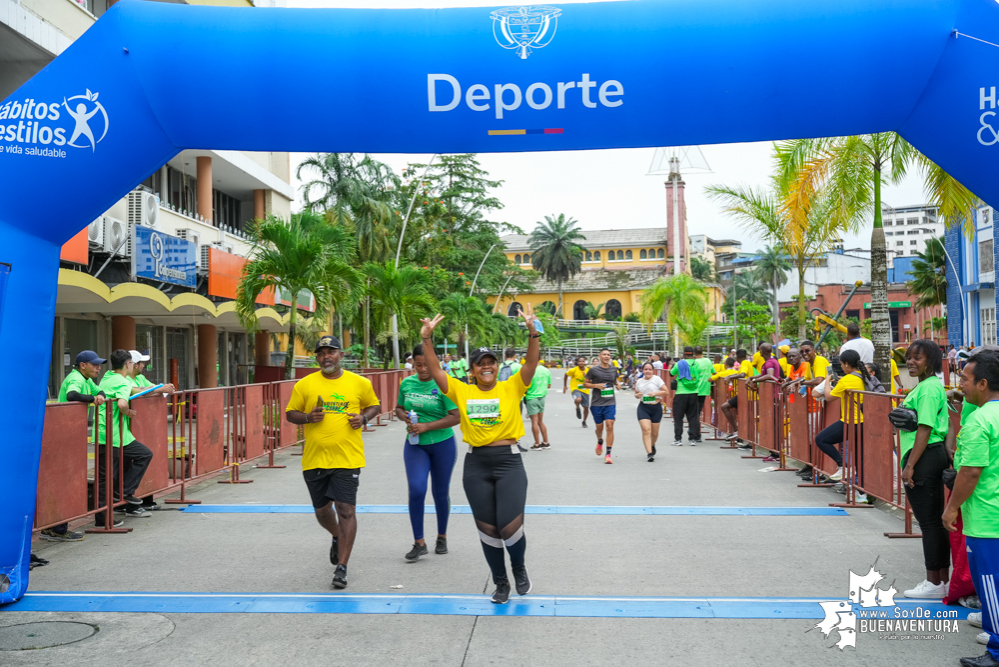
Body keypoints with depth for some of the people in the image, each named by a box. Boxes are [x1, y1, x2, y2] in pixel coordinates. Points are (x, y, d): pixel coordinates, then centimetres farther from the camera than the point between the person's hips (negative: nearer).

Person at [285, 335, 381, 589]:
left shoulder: (359, 383, 3)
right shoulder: (305, 385, 3)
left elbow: (374, 405, 16)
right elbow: (290, 413, 8)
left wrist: (363, 418, -5)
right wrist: (308, 417, -12)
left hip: (348, 457, -2)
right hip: (314, 458, 2)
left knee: (345, 509, -9)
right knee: (322, 509, 15)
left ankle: (341, 568, -1)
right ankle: (337, 538, 48)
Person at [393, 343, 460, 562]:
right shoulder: (407, 383, 2)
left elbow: (456, 417, -16)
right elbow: (398, 408, 17)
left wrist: (426, 426, -21)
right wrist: (405, 416, -7)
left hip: (442, 444, -2)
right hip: (415, 445, 2)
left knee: (440, 492, 10)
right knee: (416, 489, -12)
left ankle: (442, 537, 31)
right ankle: (419, 543, -2)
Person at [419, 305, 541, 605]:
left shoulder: (511, 388, 0)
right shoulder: (462, 392, 5)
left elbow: (531, 363, -11)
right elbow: (435, 371, -2)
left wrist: (532, 332, -25)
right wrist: (426, 339, -12)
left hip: (509, 460, -2)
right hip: (476, 464, 3)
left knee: (510, 525, -10)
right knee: (487, 528, 9)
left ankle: (519, 568, 23)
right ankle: (500, 582, 29)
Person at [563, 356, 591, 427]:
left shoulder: (588, 371, -4)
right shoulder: (574, 370, -12)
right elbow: (566, 375, 5)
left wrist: (586, 377, -20)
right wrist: (564, 386, 10)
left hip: (585, 391, 4)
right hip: (575, 389, -4)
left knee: (586, 408, 6)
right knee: (578, 400, -37)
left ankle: (584, 422, 32)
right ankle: (578, 408, -1)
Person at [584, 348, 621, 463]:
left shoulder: (613, 369, 8)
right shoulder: (593, 370, -3)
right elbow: (585, 384, 3)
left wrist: (618, 384, 5)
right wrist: (596, 385, -13)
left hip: (610, 403, 1)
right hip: (596, 403, -1)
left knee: (610, 427, -11)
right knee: (599, 427, 9)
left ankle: (608, 455, -9)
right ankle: (600, 442, 45)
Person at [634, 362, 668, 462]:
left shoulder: (657, 379, -2)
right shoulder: (639, 381, 10)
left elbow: (665, 391, -4)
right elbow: (636, 394, 21)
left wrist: (655, 393, -18)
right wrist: (637, 395, -3)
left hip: (656, 408, -1)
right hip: (643, 408, 1)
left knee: (654, 432, 10)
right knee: (646, 430, -14)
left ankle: (652, 445, 42)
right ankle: (649, 453, -16)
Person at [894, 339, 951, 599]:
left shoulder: (928, 388, -16)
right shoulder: (925, 385, 15)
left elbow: (925, 429, -21)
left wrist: (910, 465, -20)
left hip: (925, 458, -11)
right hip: (935, 456, 11)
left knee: (929, 521, -2)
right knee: (935, 520, 15)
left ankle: (935, 584, 6)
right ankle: (943, 579, 23)